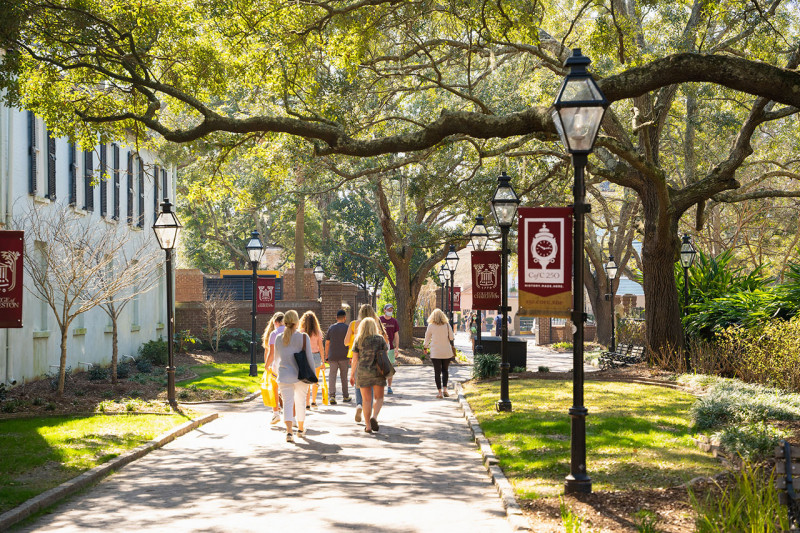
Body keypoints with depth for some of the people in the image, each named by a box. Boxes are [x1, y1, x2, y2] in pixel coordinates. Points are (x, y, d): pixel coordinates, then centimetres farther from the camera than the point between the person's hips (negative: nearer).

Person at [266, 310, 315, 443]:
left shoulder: (279, 338, 3)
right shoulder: (303, 337, -5)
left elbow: (276, 358, 14)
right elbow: (309, 358, -6)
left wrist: (276, 368, 34)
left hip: (284, 376, 1)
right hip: (301, 375, -1)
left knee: (288, 403, -2)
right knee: (300, 403, 16)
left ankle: (289, 431, -20)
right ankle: (301, 429, 31)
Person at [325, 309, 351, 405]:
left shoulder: (331, 328, 5)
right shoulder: (347, 328, -2)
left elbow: (327, 343, 6)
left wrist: (326, 357, 13)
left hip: (332, 357, 1)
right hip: (344, 357, -1)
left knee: (332, 376, 0)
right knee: (344, 376, 11)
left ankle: (332, 396, -15)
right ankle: (345, 396, 20)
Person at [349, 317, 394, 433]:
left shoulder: (358, 340, 0)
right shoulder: (380, 339, -2)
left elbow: (355, 359, 0)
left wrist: (352, 374, 7)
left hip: (362, 372, 1)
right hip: (377, 371, -1)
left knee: (366, 399, 8)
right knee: (379, 397, 11)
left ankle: (368, 426, 6)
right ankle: (374, 417, -14)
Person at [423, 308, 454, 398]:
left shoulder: (431, 326, -4)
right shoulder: (447, 325, -2)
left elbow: (427, 338, 5)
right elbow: (451, 337, 0)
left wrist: (425, 347, 22)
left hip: (435, 353, -1)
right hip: (447, 352, 1)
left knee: (437, 372, 3)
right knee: (445, 370, 16)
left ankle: (439, 392, 1)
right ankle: (444, 388, 2)